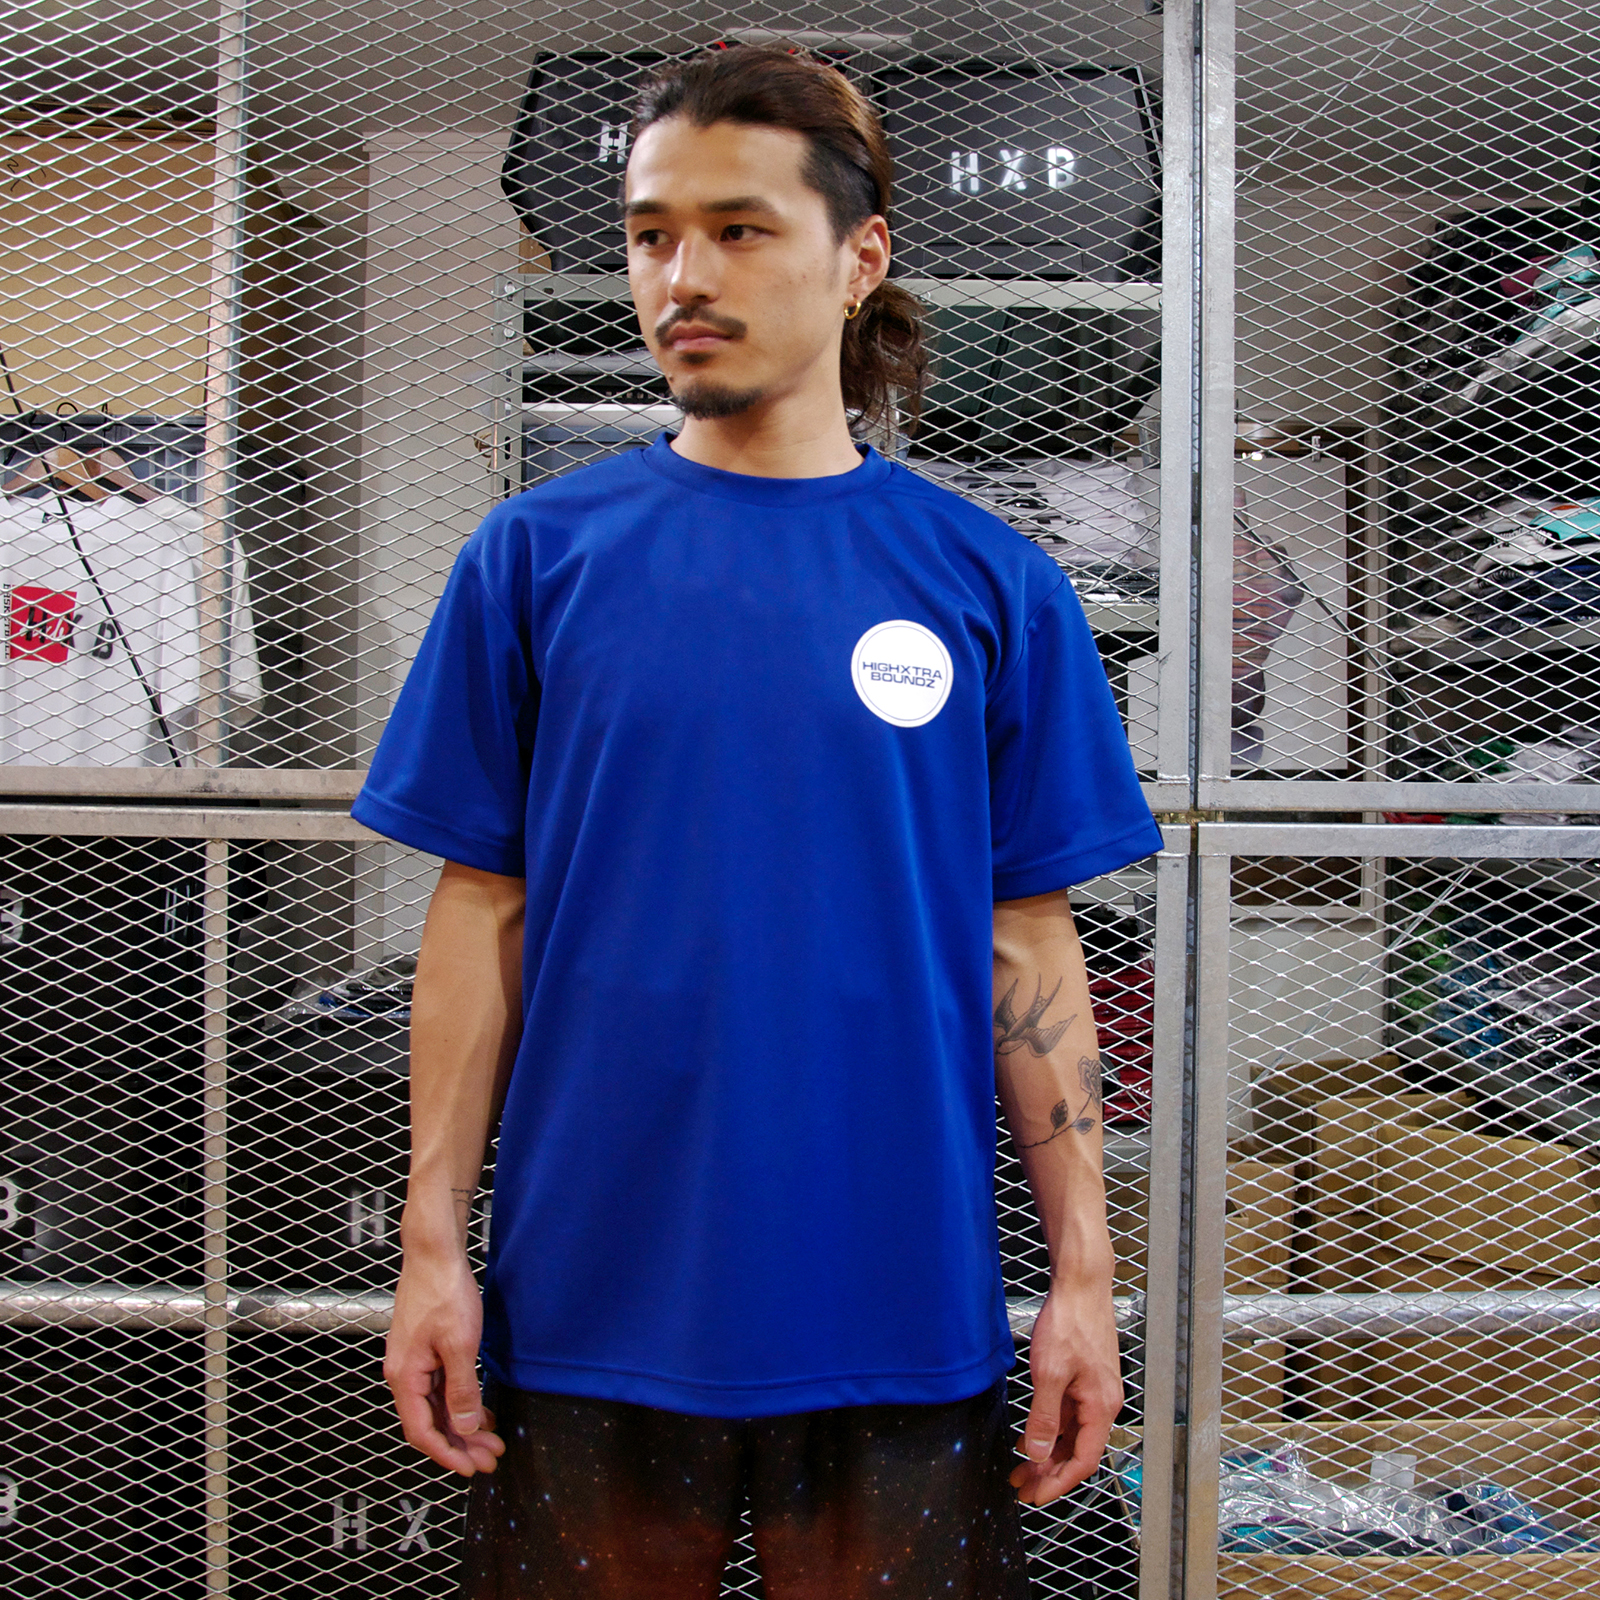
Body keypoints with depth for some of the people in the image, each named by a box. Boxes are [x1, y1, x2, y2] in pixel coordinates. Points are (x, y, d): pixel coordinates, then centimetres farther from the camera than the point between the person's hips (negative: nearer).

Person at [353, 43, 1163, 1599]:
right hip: (592, 1295, 0)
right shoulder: (535, 556, -1)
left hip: (899, 1301, 1)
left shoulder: (991, 583, 0)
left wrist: (1082, 1272, 0)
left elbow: (1028, 945, 1)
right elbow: (481, 910, 1)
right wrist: (433, 1242, -1)